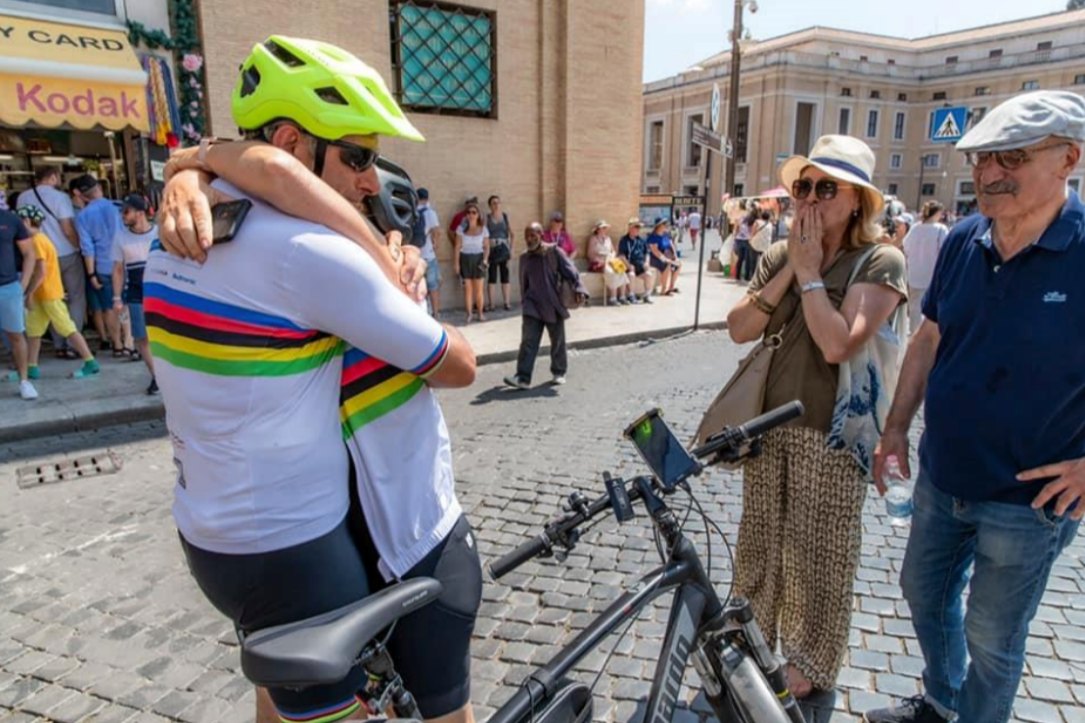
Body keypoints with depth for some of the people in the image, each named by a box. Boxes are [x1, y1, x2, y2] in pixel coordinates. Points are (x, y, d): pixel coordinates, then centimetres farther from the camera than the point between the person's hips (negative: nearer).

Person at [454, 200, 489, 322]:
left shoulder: (483, 229, 1)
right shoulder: (462, 228, 0)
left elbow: (486, 247, 4)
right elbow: (457, 247, 1)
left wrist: (485, 259, -12)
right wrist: (456, 263, -3)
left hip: (478, 259, 0)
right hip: (465, 258, 0)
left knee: (478, 289, 2)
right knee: (468, 288, -1)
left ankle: (480, 313, 12)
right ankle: (469, 314, 6)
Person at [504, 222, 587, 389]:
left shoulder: (554, 252, -5)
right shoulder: (524, 258, 7)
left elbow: (570, 272, -12)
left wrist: (579, 289, -26)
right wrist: (524, 302, 19)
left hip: (553, 306, -2)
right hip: (533, 306, 2)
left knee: (557, 341, 10)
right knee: (528, 341, -8)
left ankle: (558, 373, 28)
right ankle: (523, 377, -9)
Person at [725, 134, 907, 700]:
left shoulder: (879, 263, -11)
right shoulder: (778, 257, 5)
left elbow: (838, 344, -25)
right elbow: (739, 329, -6)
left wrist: (809, 271, -17)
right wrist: (789, 269, -12)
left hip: (830, 434, -4)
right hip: (768, 425, 5)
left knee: (818, 552, 11)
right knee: (759, 540, 16)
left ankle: (811, 661, 35)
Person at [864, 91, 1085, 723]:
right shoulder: (964, 241, -3)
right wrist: (897, 425, 7)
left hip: (1029, 499, -6)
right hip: (942, 477, 6)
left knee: (991, 638, 12)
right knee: (924, 591, 24)